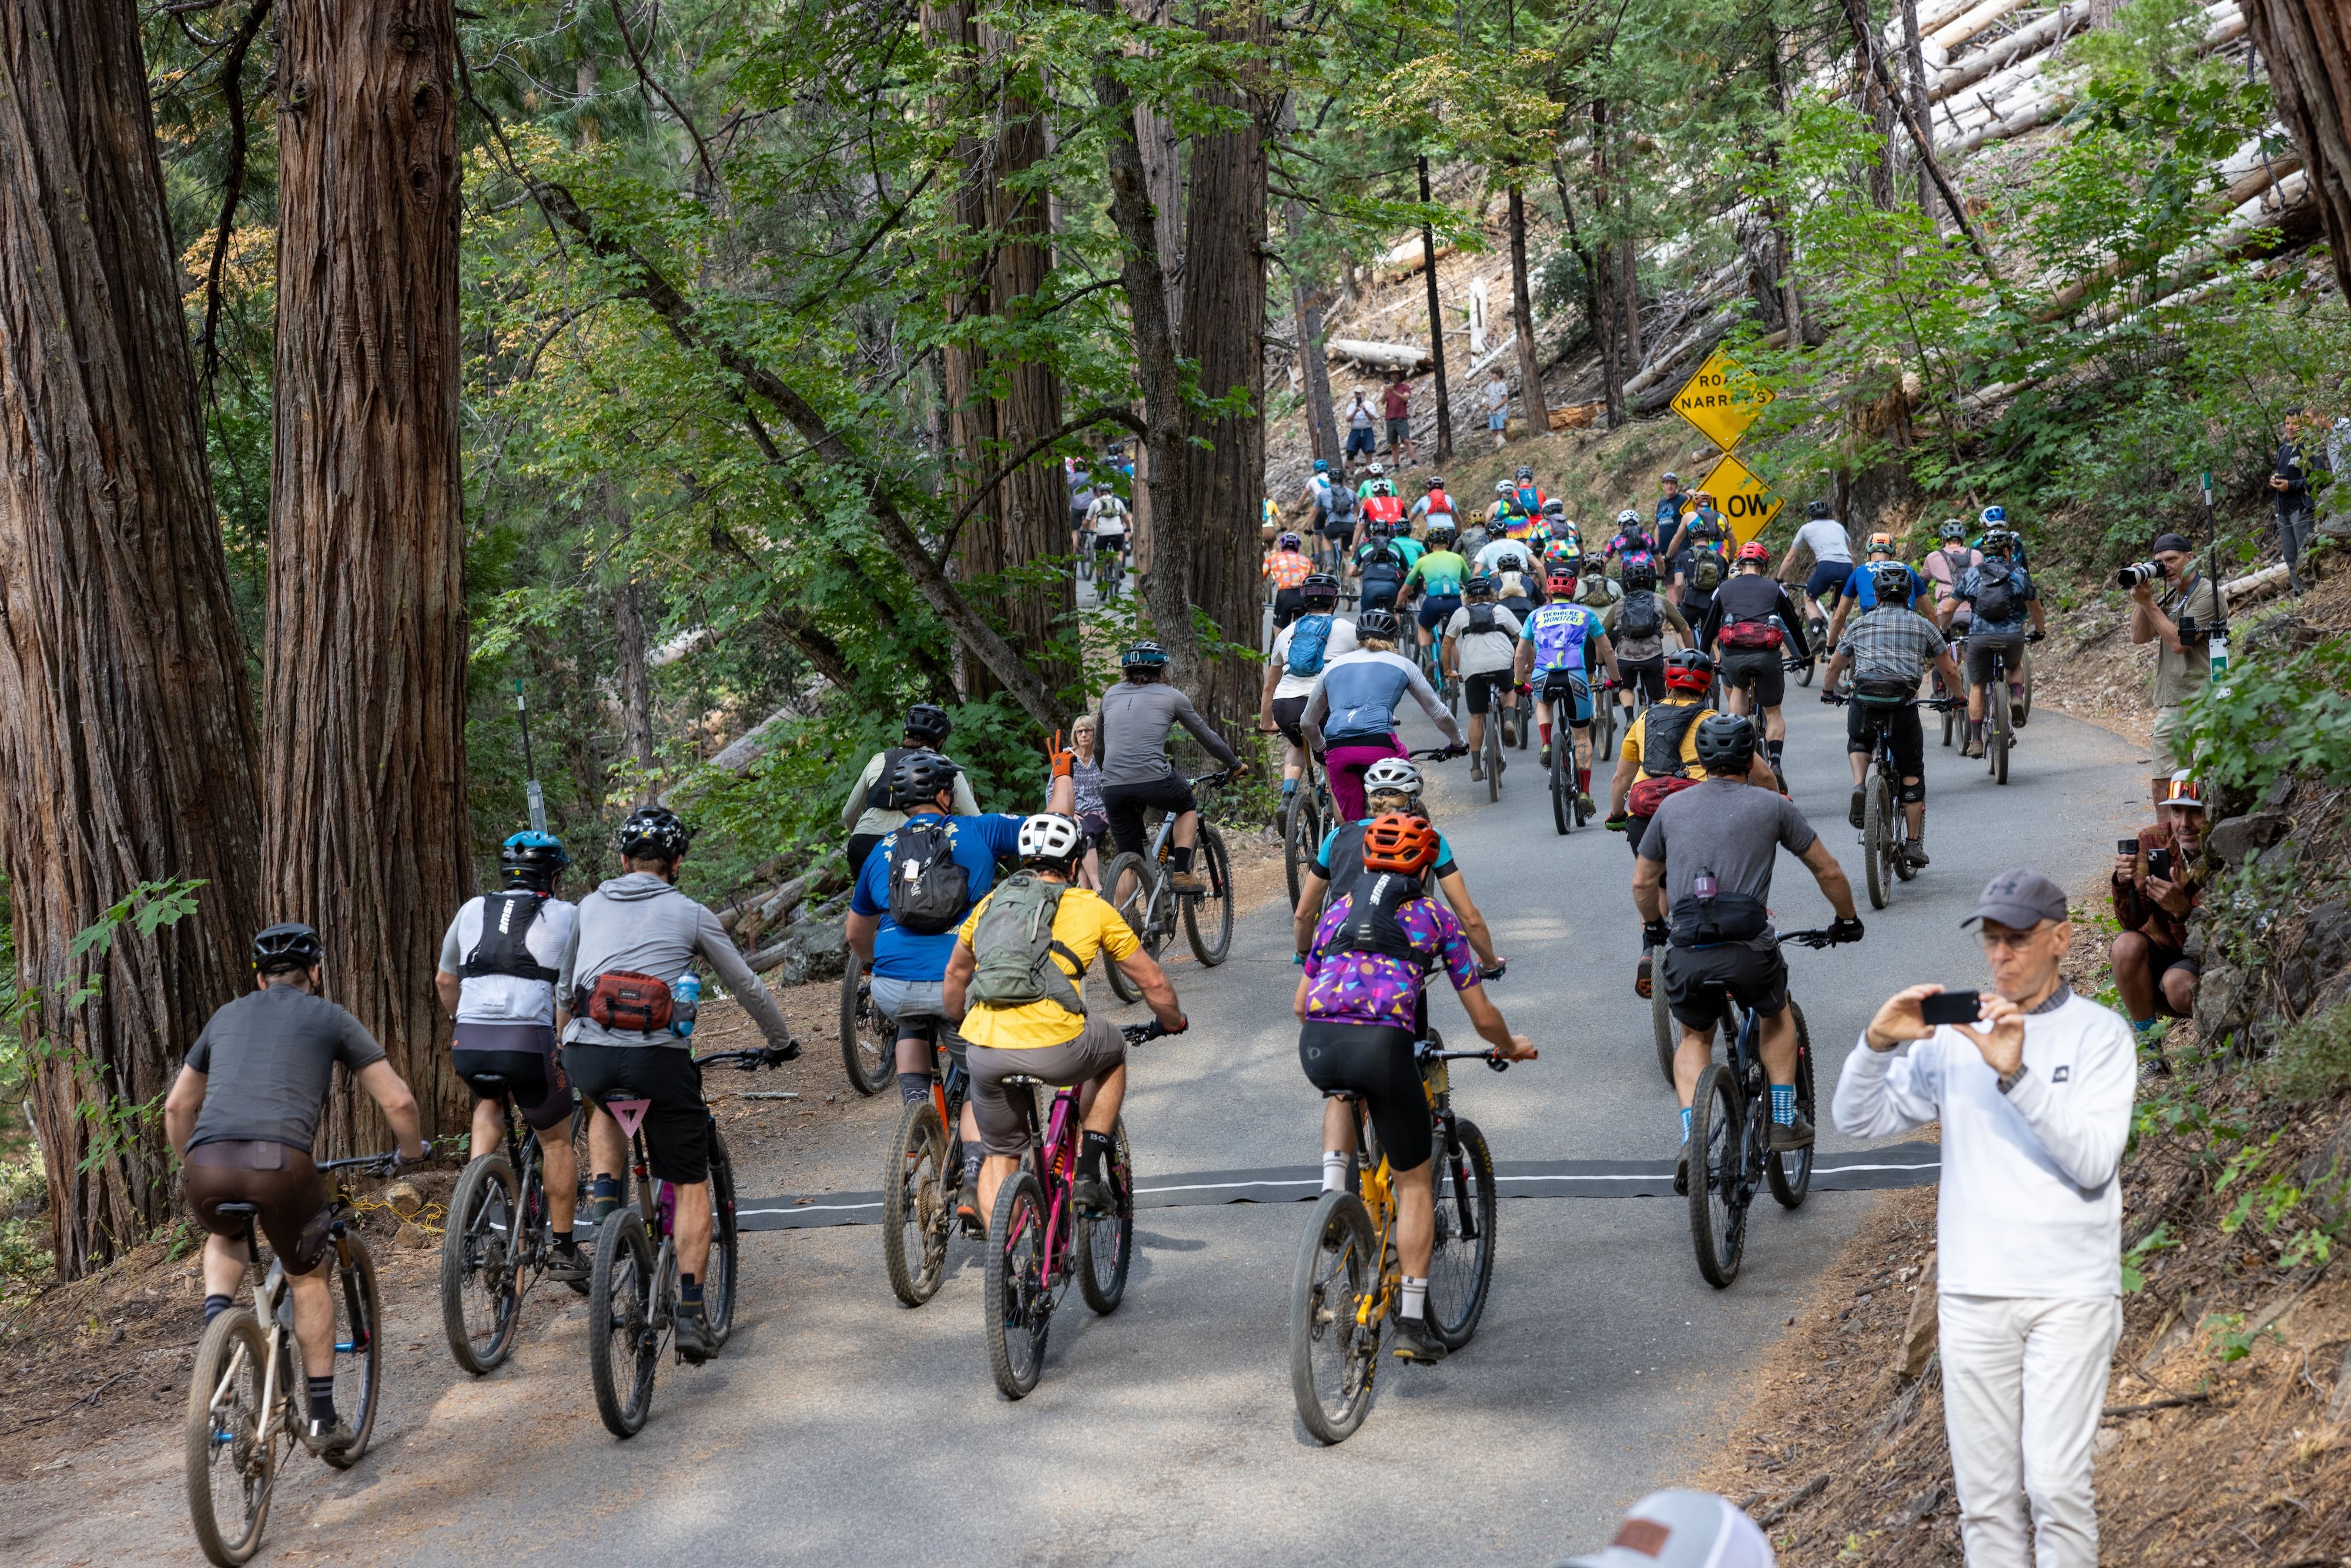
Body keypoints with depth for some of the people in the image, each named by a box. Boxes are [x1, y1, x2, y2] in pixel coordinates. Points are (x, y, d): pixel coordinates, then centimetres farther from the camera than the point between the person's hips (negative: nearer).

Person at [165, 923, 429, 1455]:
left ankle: (216, 1316, 8)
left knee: (226, 1237, 37)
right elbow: (397, 1101, 17)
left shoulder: (227, 1016, 29)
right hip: (281, 1161, -3)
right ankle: (322, 1419, 19)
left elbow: (177, 1106, 37)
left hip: (208, 1162, 3)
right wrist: (412, 1156, 35)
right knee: (309, 1279, 20)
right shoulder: (330, 1018, 19)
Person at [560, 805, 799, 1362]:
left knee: (606, 1107, 39)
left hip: (588, 1055, 2)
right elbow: (747, 987, 18)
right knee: (691, 1185, 12)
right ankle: (690, 1312, 1)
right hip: (659, 1058, -2)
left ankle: (604, 1202, 15)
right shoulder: (690, 915, 11)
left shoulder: (592, 906, 18)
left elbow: (564, 986, 30)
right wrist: (782, 1043, 34)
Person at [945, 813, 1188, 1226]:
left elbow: (955, 975, 34)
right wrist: (1173, 1022, 38)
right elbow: (1153, 981, 18)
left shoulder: (991, 902, 21)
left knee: (1000, 1155, 23)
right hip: (1052, 1047, -3)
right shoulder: (1092, 908, 12)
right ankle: (1088, 1177, 26)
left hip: (984, 1049, 3)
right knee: (1112, 1051, 30)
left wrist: (961, 1024, 53)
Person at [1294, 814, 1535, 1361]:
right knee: (1414, 1184, 15)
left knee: (1343, 1091, 42)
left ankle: (1332, 1190, 18)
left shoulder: (1338, 909, 27)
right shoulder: (1434, 917, 19)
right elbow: (1483, 1017, 20)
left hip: (1318, 1047, 3)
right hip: (1384, 1045, -3)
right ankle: (1412, 1323, 11)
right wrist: (1512, 1048, 42)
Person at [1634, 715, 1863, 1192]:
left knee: (1695, 1038, 26)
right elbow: (1829, 872, 15)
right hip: (1747, 948, -1)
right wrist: (1848, 921, 33)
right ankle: (1784, 1122, 27)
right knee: (1777, 1018, 31)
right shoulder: (1772, 805, 10)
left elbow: (1643, 883, 24)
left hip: (1687, 954, 1)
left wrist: (1654, 928, 43)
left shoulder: (1673, 806, 16)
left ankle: (1691, 1140, 7)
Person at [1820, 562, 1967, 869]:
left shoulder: (1860, 625, 16)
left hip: (1864, 704, 1)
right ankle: (1914, 844, 12)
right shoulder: (1922, 626, 13)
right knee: (1912, 774, 13)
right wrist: (1957, 698, 37)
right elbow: (1949, 672, 17)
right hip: (1903, 708, -1)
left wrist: (1827, 692, 47)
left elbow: (1835, 666, 28)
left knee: (1858, 742, 33)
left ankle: (1859, 789, 5)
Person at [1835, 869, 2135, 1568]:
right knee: (1986, 1494, 5)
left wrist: (2016, 1075, -23)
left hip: (2069, 1294, -3)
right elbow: (1856, 1120, 4)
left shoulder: (2099, 1033, 0)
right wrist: (1879, 1043, -14)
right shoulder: (1952, 1033, 8)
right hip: (1973, 1295, 3)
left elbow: (2094, 1162, -13)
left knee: (2055, 1483, -11)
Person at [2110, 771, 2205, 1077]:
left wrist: (2181, 909, -40)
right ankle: (2147, 1046, -14)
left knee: (2178, 983, -34)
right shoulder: (2153, 842, -10)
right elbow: (2133, 922, -13)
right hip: (2158, 952, 3)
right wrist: (2123, 884, -34)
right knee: (2127, 945, -28)